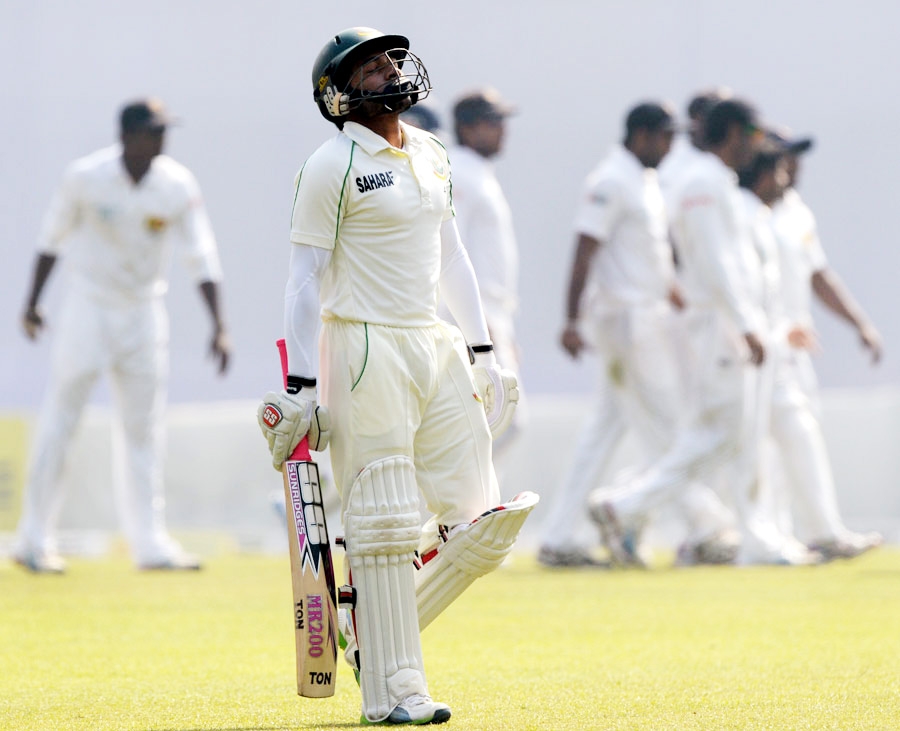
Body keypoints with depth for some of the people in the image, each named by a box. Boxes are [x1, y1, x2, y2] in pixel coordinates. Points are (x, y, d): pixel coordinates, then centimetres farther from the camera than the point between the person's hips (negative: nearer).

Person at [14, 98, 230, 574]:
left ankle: (151, 543, 12)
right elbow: (53, 238, -1)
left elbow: (201, 257, -9)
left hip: (144, 313, 3)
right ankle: (35, 541, 5)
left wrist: (218, 325, -16)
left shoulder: (178, 185, -9)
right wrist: (32, 302, 3)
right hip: (88, 307, -3)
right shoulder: (85, 177, -14)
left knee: (145, 431, 7)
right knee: (59, 422, -3)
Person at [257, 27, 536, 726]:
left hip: (437, 346, 7)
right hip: (366, 348, -7)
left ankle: (371, 627, 18)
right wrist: (300, 387, -13)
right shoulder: (333, 165, -8)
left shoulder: (432, 155, 14)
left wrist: (482, 352, 17)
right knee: (385, 524, -6)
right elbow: (307, 279, -9)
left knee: (483, 521, 3)